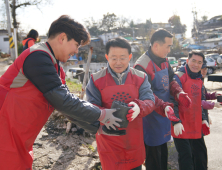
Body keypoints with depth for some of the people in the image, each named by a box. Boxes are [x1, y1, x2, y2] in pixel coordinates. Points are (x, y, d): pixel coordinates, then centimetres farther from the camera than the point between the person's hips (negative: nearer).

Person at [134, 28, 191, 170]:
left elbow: (171, 80, 9)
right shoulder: (142, 66, -23)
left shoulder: (164, 61, 5)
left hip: (164, 115, 8)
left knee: (163, 153, 24)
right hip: (151, 119, -8)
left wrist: (179, 93, -11)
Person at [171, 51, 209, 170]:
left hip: (196, 125, 8)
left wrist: (203, 119, 15)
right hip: (182, 126, -8)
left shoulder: (199, 80, 12)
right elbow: (173, 101, -17)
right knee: (185, 157, 0)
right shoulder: (179, 77, -13)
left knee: (201, 153, 18)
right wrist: (176, 121, -22)